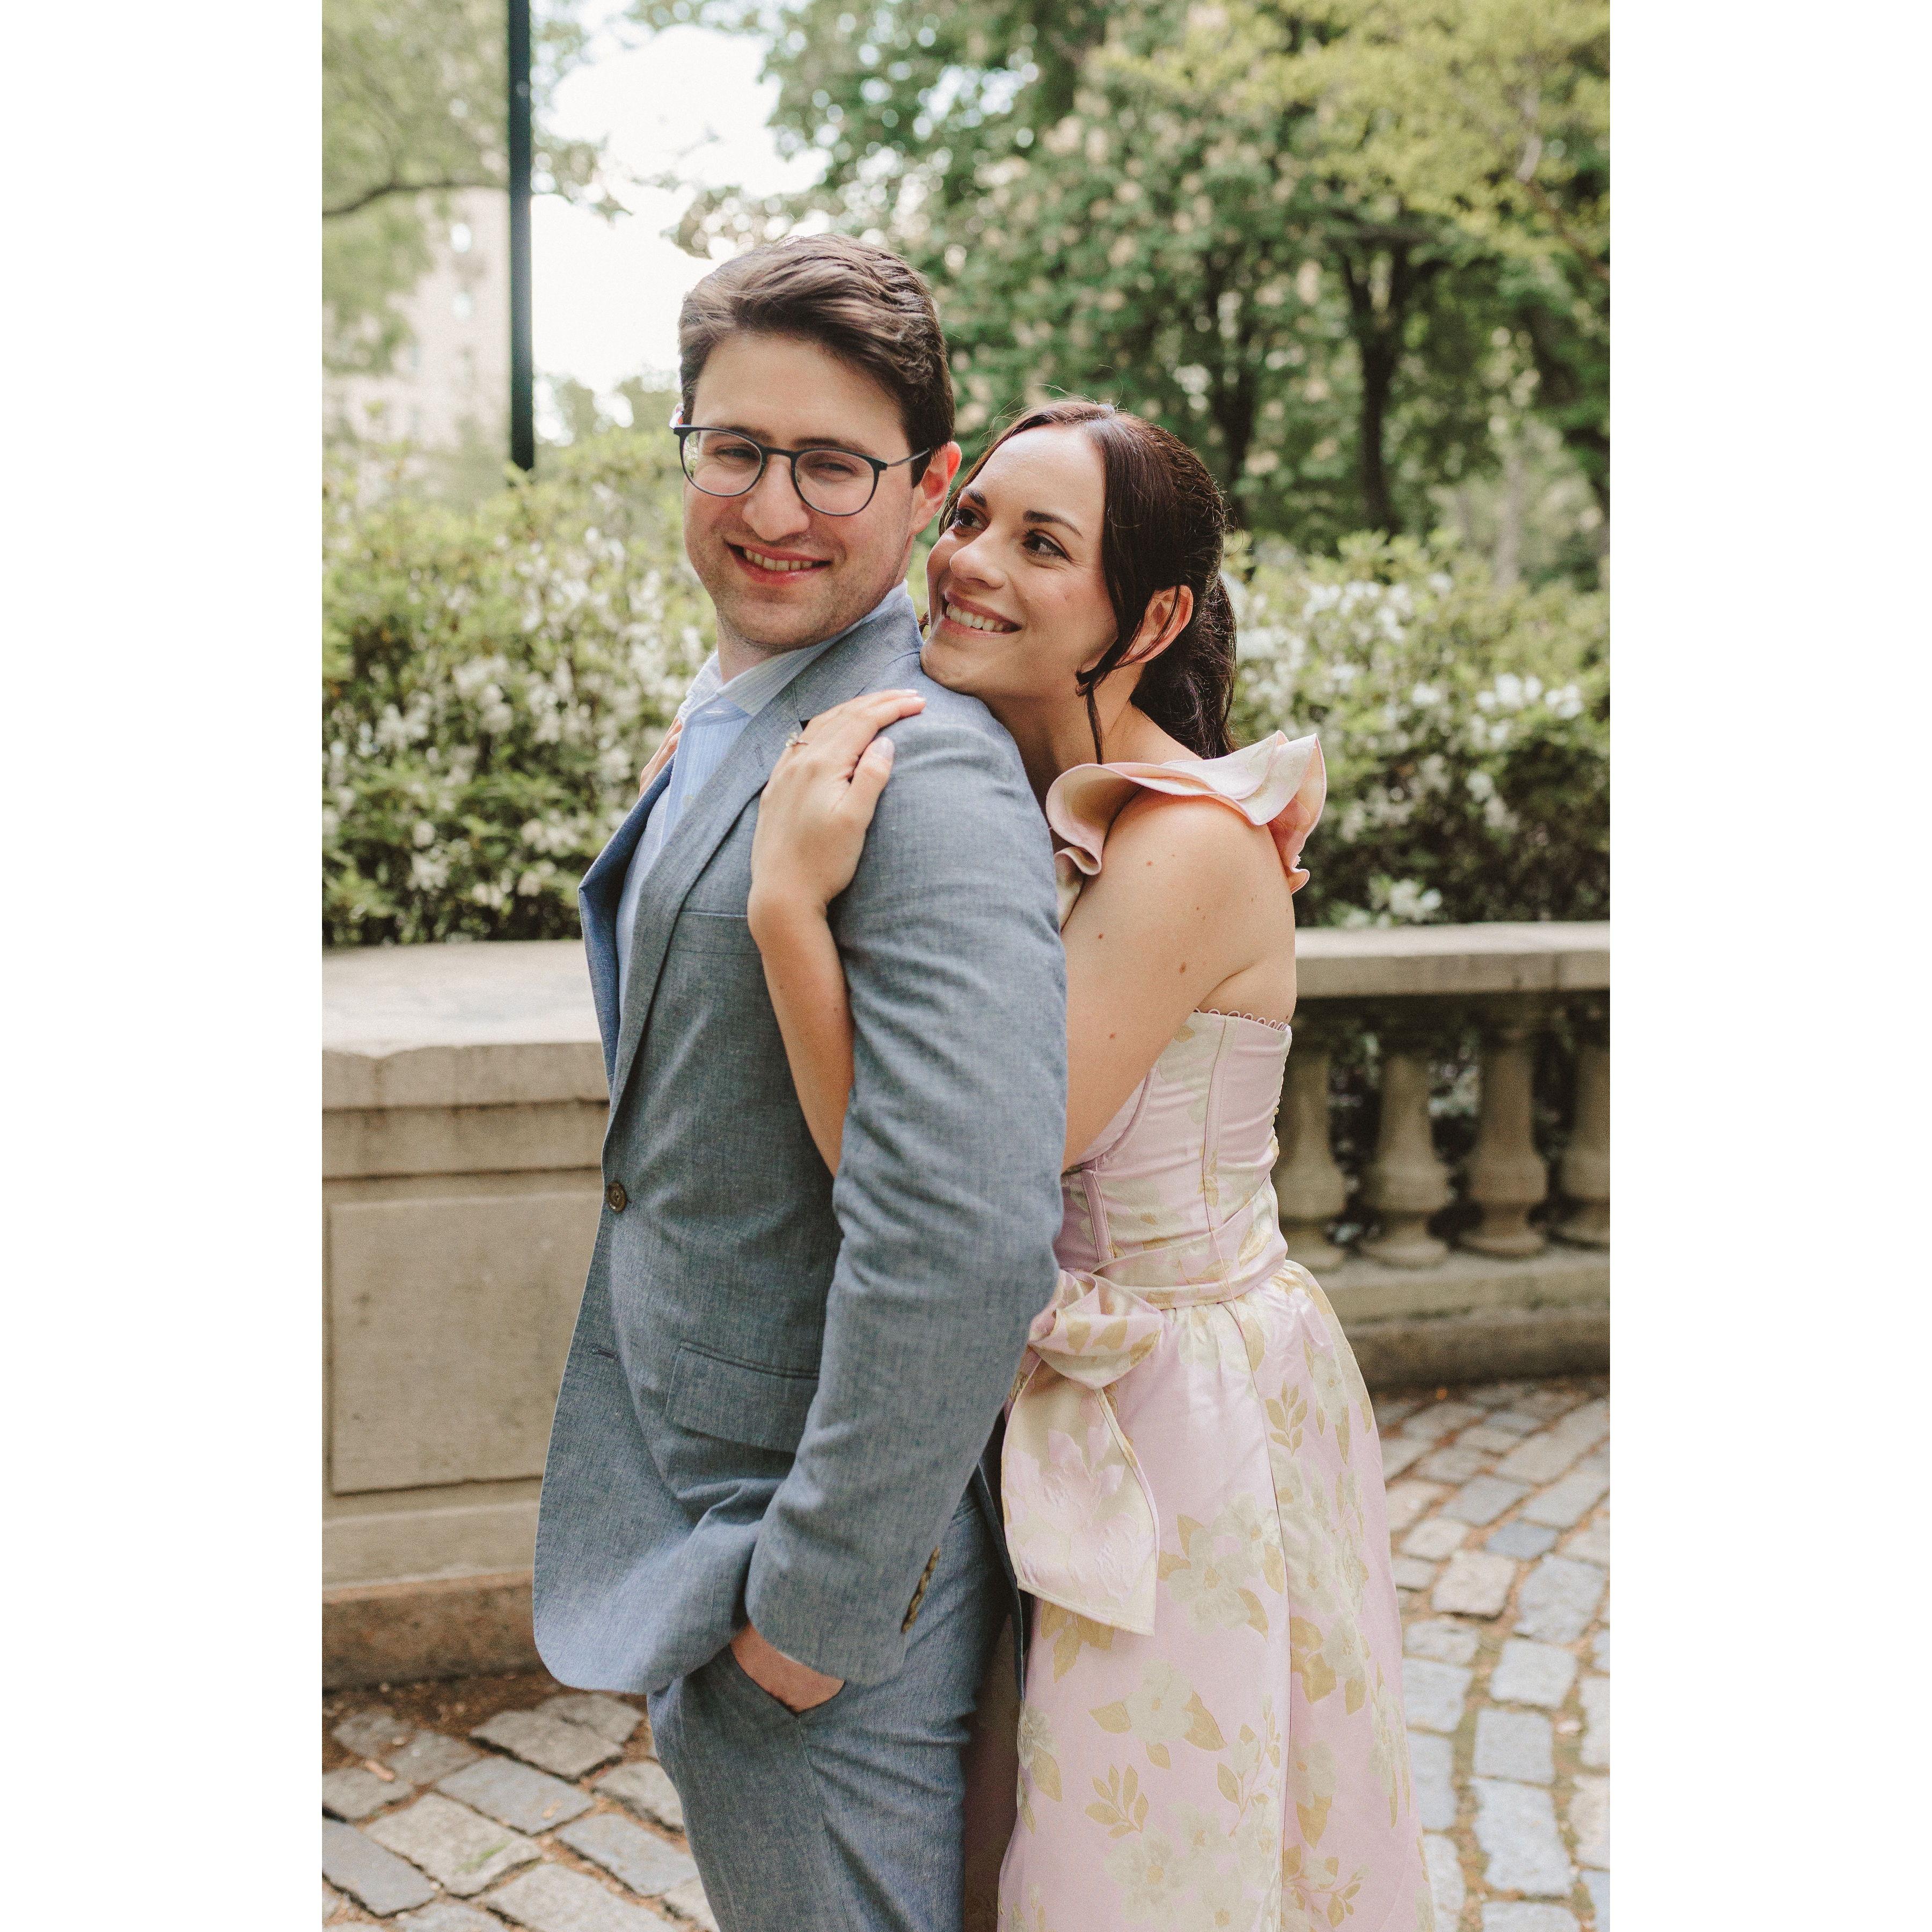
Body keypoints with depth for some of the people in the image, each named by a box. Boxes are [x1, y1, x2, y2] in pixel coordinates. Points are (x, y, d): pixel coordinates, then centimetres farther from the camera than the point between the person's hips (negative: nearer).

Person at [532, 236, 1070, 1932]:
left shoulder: (926, 767, -25)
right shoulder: (725, 725, 9)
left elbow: (970, 1240, -33)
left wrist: (819, 1595, -22)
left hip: (835, 1554, -9)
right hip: (695, 1520, 9)